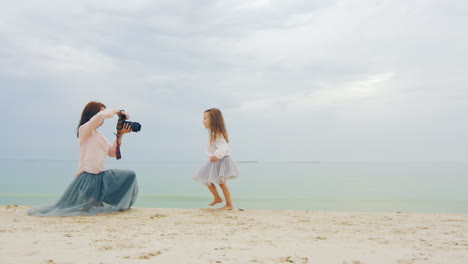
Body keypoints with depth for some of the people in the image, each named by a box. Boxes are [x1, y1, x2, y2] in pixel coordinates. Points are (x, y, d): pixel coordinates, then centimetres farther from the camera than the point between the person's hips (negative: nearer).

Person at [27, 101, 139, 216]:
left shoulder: (100, 136, 20)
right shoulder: (84, 129, -5)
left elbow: (112, 153, 13)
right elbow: (101, 116, -24)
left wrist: (120, 135, 5)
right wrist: (117, 111, -10)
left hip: (101, 176, 8)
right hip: (87, 176, -7)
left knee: (130, 175, 0)